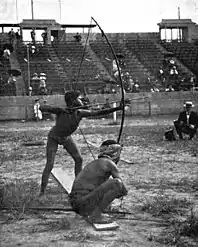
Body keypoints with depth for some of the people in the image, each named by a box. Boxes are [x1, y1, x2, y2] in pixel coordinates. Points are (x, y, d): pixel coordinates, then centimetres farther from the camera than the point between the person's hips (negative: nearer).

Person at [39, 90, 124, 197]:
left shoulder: (80, 113, -22)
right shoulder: (60, 111, -32)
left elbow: (98, 112, -22)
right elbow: (42, 108, -39)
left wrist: (117, 108, -29)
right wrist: (58, 109, -53)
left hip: (67, 138, 5)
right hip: (54, 138, -5)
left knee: (79, 159, -2)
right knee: (49, 164, -12)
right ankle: (42, 192, -3)